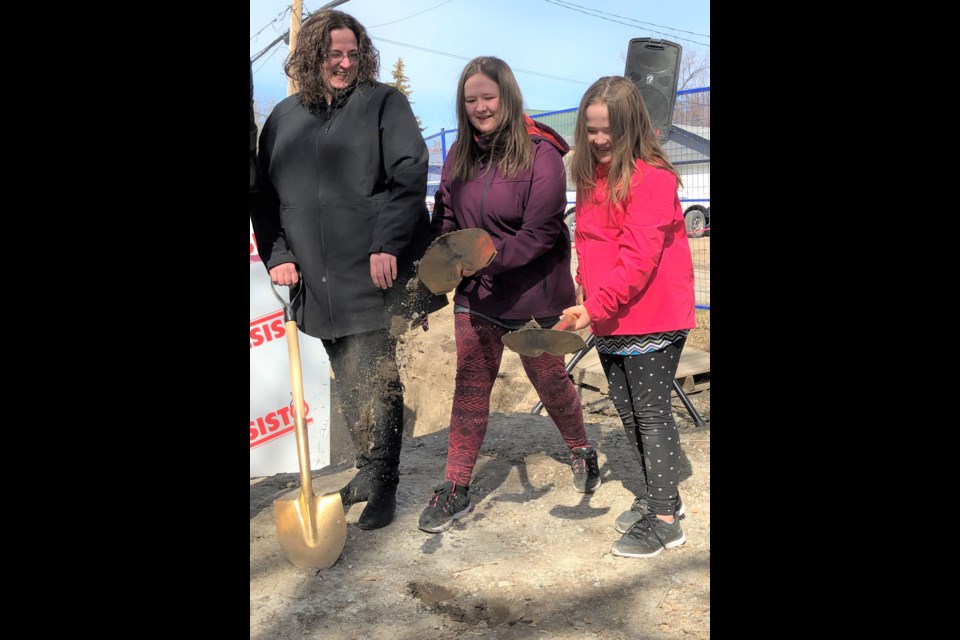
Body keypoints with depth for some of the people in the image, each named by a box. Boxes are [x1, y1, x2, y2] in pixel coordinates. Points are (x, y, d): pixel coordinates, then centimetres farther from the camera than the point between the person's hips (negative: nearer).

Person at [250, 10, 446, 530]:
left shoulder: (383, 103, 2)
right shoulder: (284, 117, 14)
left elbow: (410, 175, -9)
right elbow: (266, 195, 16)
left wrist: (387, 245, -17)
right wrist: (276, 255, 4)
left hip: (374, 273, -5)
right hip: (318, 282, 5)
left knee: (374, 380, -4)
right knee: (348, 382, 13)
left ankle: (382, 484, 9)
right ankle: (368, 469, 30)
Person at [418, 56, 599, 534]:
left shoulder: (540, 154, -15)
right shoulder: (460, 157, 3)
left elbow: (541, 232, -19)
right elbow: (445, 221, 6)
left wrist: (489, 258, -30)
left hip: (532, 296, -4)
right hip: (475, 296, 5)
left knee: (549, 379, 13)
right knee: (470, 388, 7)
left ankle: (581, 451, 41)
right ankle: (455, 488, 17)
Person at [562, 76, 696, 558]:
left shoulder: (652, 178, -15)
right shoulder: (591, 176, 11)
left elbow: (639, 257, -22)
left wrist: (597, 304, -28)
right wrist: (583, 288, 7)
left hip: (651, 320, -8)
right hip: (607, 322, 8)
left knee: (651, 414, -1)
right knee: (628, 413, 15)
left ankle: (664, 520, 11)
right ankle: (661, 496, 32)